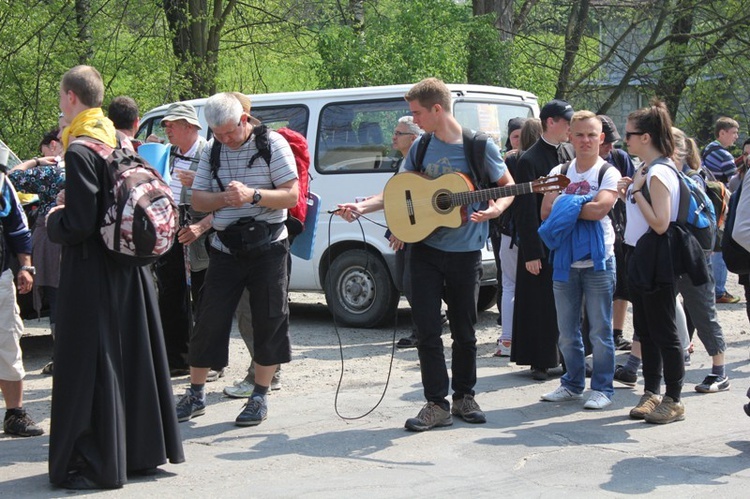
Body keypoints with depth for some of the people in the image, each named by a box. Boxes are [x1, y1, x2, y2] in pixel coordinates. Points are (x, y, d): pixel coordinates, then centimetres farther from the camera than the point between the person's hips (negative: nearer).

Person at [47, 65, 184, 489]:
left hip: (91, 274, -8)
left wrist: (53, 219, 0)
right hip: (128, 268, 8)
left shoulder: (79, 151, -17)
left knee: (89, 365, 0)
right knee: (132, 356, 15)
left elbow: (79, 224, -22)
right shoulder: (121, 142, 8)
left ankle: (98, 463, 5)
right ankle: (142, 449, 25)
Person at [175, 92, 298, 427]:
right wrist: (224, 198, -17)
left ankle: (260, 396, 13)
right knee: (209, 320, 2)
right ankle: (195, 394, 14)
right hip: (225, 249, 3)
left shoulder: (272, 144, -6)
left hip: (267, 247, -3)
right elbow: (198, 200, 4)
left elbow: (291, 196, -11)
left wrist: (253, 195, -26)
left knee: (268, 321, 1)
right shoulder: (211, 150, 6)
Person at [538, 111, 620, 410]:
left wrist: (565, 207, -9)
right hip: (565, 261, 5)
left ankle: (602, 388, 9)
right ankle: (572, 384, 25)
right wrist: (582, 207, -12)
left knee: (600, 329, 1)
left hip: (597, 261, -4)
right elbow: (546, 212, -1)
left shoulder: (608, 173, -2)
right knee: (567, 330, 12)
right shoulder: (559, 172, 10)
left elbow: (599, 209, -19)